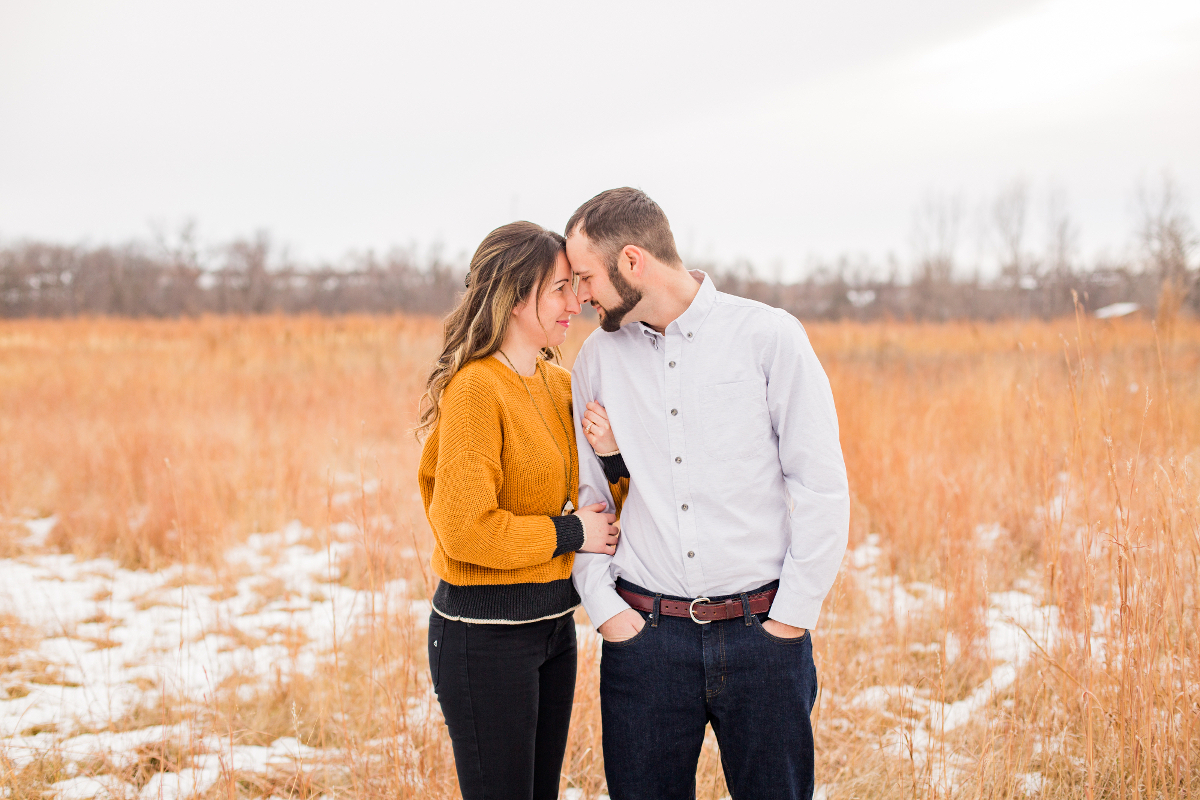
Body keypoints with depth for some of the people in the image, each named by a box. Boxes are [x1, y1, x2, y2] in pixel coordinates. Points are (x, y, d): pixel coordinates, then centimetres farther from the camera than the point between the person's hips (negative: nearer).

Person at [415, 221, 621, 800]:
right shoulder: (476, 388, -16)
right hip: (483, 634, -8)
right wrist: (568, 534, -13)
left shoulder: (558, 384, 9)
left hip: (552, 622, 8)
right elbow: (465, 529, -23)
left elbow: (588, 502, 16)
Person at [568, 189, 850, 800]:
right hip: (644, 633, 3)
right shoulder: (598, 356, 7)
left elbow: (823, 487, -4)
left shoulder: (769, 336, -4)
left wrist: (792, 616, -6)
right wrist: (603, 606, -1)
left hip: (761, 633, -2)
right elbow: (581, 494, 11)